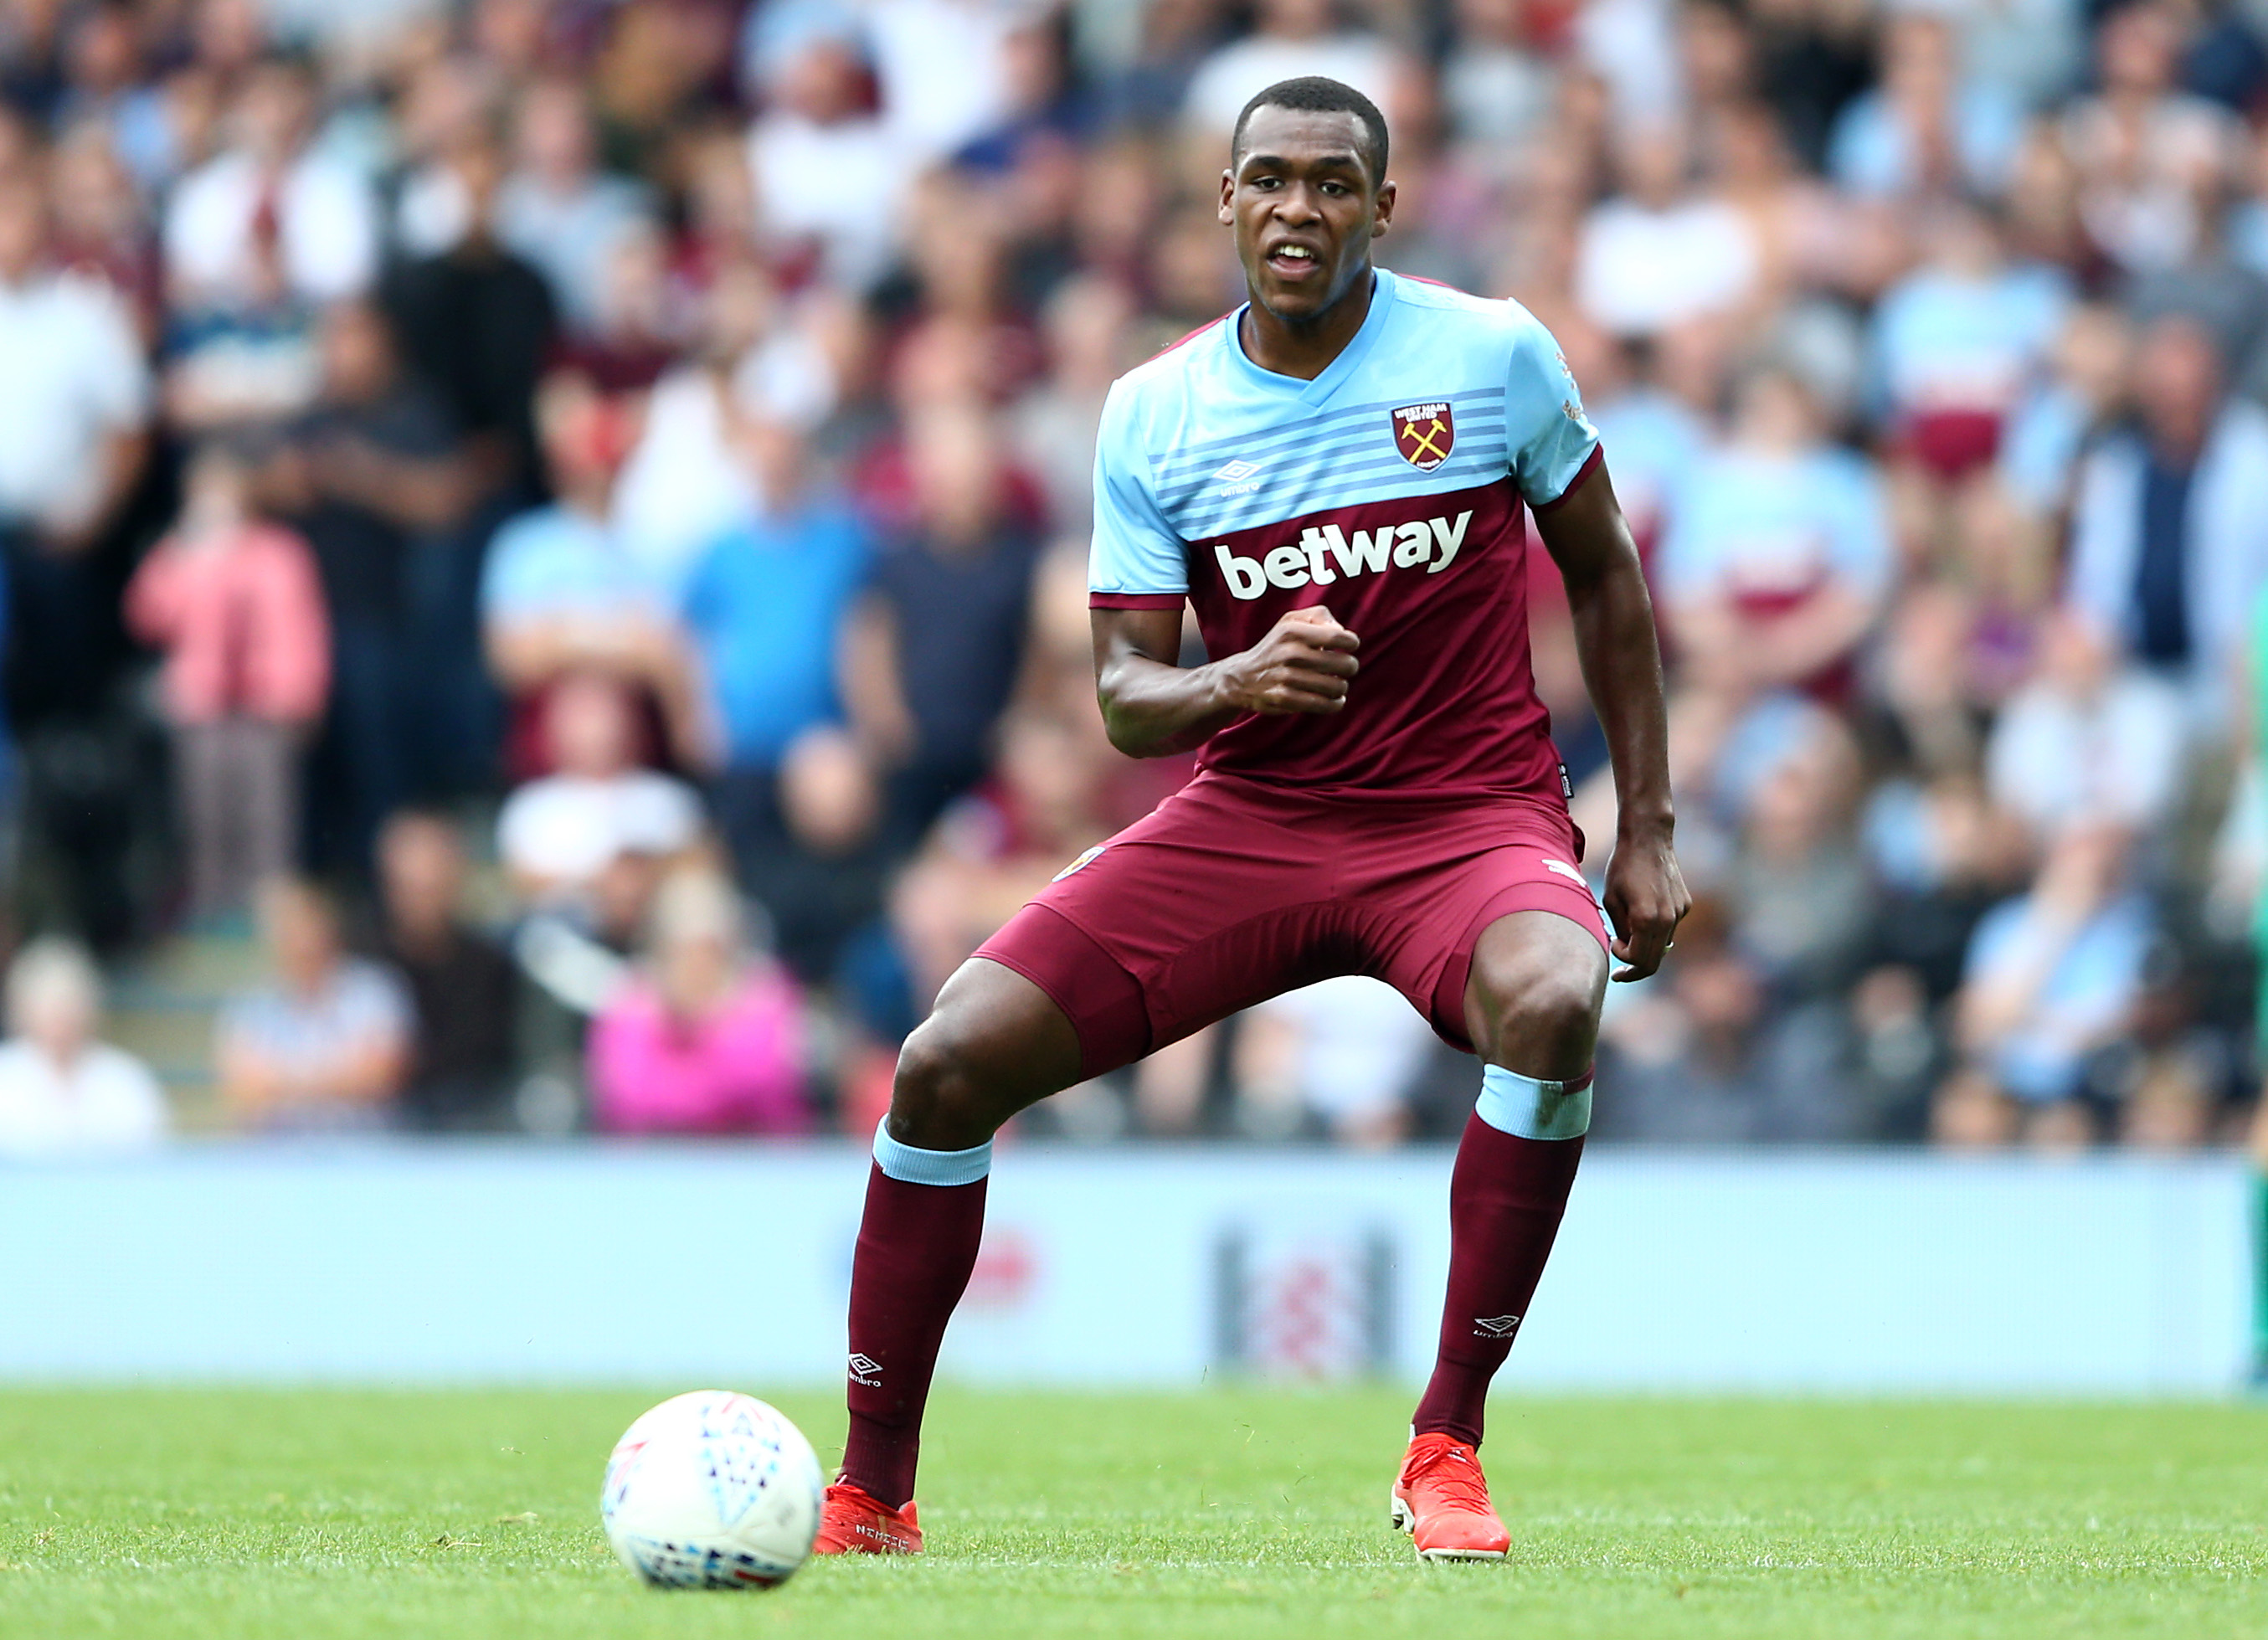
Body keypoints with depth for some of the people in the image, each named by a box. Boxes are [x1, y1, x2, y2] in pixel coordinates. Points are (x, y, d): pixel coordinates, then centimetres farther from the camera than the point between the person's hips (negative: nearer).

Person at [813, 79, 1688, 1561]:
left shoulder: (1494, 354, -5)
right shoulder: (1154, 413, -1)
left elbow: (1604, 573, 8)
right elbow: (1125, 690, -1)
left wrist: (1647, 829, 5)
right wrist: (1235, 684, -25)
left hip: (1470, 815, -2)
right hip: (1250, 815, 2)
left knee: (1551, 1004, -38)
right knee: (949, 1063, -13)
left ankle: (1447, 1451, -23)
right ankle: (870, 1499, 2)